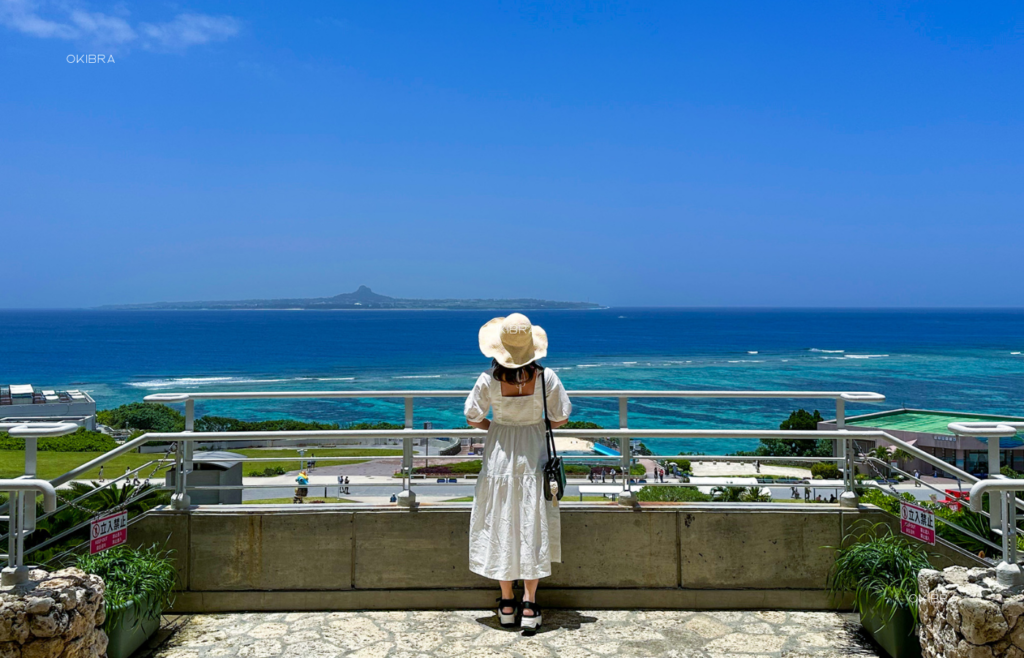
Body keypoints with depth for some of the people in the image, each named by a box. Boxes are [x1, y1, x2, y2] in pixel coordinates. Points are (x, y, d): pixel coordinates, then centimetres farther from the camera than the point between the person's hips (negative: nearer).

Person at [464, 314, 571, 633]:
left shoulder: (489, 380, -13)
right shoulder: (545, 377, -12)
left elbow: (473, 418, -4)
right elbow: (560, 418, -3)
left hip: (499, 456, 0)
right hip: (534, 456, 0)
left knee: (501, 526, 10)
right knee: (532, 527, 7)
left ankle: (507, 604, 18)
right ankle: (529, 606, 7)